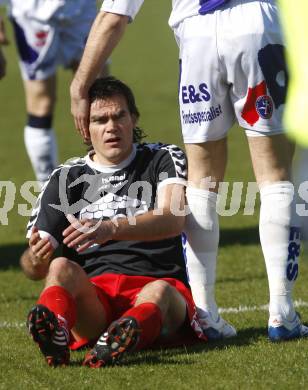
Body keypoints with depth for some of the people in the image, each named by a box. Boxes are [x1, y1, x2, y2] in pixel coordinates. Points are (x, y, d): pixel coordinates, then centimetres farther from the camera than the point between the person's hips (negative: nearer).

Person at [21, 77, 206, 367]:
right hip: (92, 297, 1)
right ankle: (54, 332, -63)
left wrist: (111, 228, -30)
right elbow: (33, 267, 9)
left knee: (158, 292, -36)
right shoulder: (66, 179, 16)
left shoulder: (164, 159, 11)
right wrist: (35, 259, -19)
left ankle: (115, 344, -69)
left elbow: (173, 220, -11)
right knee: (61, 268, -29)